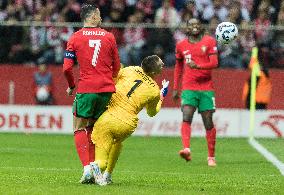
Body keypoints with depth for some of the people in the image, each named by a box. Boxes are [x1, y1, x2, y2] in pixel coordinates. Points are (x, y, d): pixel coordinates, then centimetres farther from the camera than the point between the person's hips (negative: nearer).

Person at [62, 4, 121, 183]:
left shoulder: (75, 38, 1)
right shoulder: (109, 37, 7)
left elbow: (67, 68, -4)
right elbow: (117, 67, 11)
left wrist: (71, 86, 13)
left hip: (86, 88, -3)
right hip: (107, 89, 3)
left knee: (79, 128, 5)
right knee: (93, 128, 16)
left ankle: (87, 167, -13)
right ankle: (93, 165, 9)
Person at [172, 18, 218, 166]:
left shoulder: (209, 41, 2)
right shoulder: (181, 45, 11)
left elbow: (214, 63, -8)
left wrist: (198, 66, -24)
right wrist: (175, 88, 21)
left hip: (206, 88, -1)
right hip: (188, 88, 1)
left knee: (208, 122, 2)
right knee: (186, 118, -20)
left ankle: (211, 156, 12)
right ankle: (186, 150, -35)